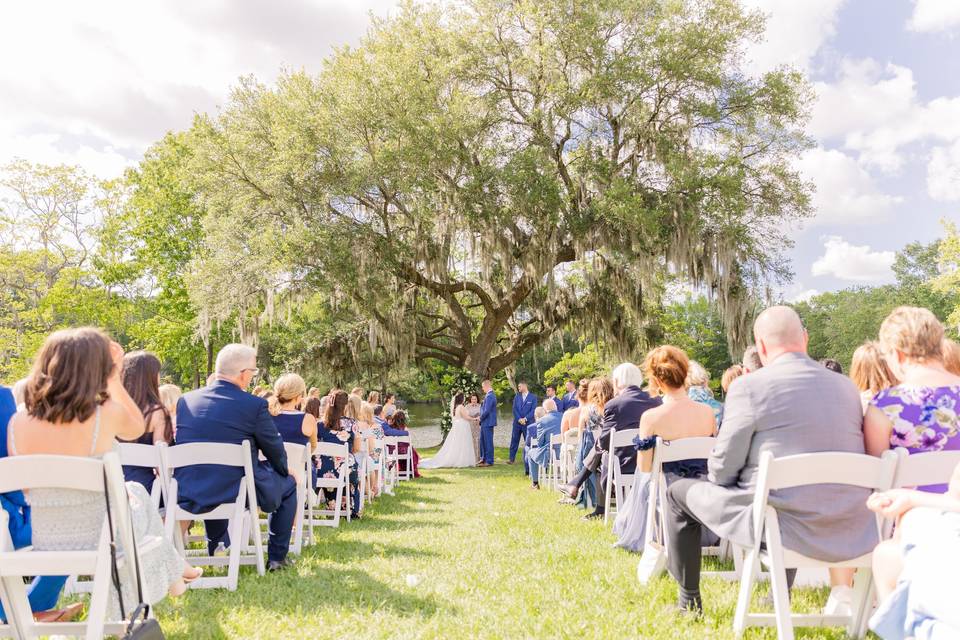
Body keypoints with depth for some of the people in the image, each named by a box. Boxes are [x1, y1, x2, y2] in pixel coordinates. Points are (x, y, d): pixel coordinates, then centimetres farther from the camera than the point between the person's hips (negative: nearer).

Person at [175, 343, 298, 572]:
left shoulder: (185, 400, 1)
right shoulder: (255, 405, -14)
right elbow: (275, 451, -4)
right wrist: (286, 470, 19)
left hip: (189, 494, 5)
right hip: (236, 492, -5)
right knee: (288, 483, 22)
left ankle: (217, 550, 47)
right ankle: (276, 557, 24)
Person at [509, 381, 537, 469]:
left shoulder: (533, 397, 0)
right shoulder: (516, 397, 11)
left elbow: (533, 410, -6)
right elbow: (514, 409, 3)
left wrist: (525, 419, -16)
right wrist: (519, 419, -11)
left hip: (528, 423, -3)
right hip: (517, 423, 3)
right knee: (514, 441, 2)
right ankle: (512, 459, 8)